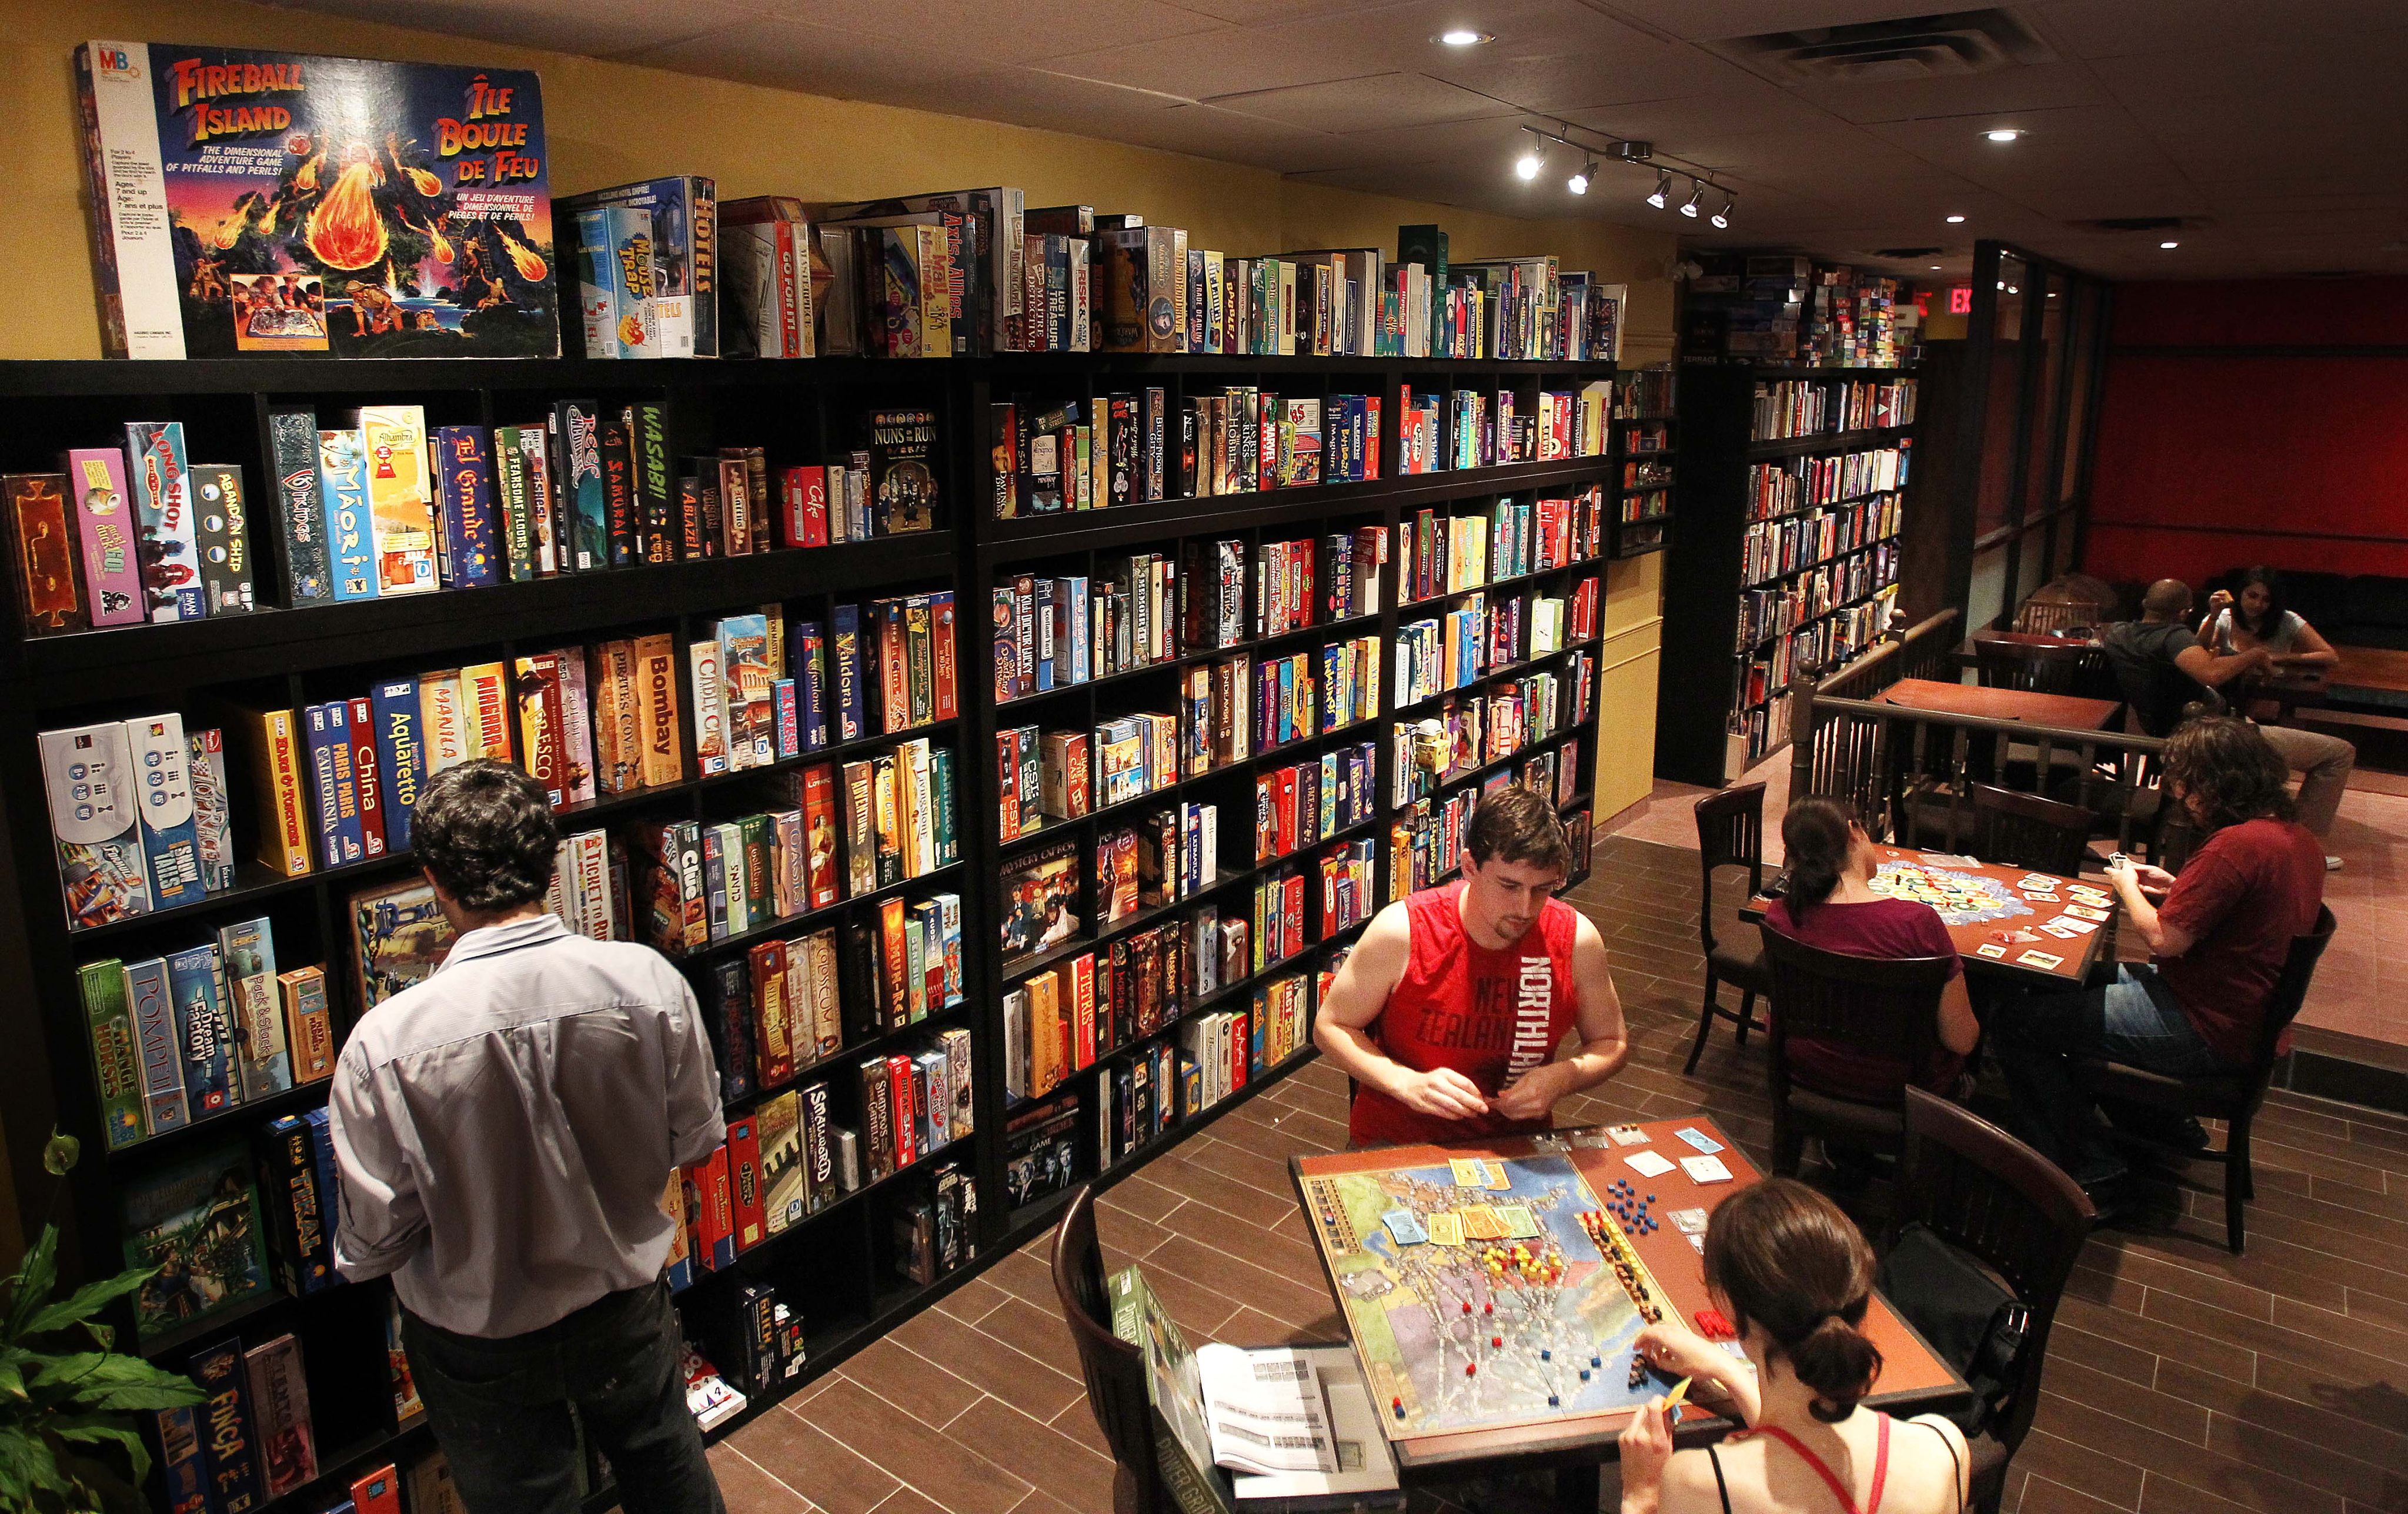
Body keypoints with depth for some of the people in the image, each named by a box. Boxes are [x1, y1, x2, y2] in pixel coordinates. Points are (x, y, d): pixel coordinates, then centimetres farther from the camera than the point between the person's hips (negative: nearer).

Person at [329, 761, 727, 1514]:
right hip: (627, 1305, 2)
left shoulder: (385, 1042, -29)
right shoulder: (649, 980, -23)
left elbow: (373, 1242, -18)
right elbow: (697, 1140, -9)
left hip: (480, 1345, -1)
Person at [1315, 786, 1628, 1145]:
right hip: (1397, 1139, -4)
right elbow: (1330, 1027, -5)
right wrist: (1409, 1084, -20)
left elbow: (1612, 1043, 10)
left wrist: (1561, 1078, -12)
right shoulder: (1401, 932, -16)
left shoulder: (1577, 939, -8)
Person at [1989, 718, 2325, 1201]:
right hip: (2249, 1013, 10)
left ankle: (2087, 1170, -1)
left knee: (2017, 1019, -10)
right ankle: (2161, 1121, 29)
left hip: (2204, 1033, -10)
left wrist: (2127, 886, -5)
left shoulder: (2236, 846, -26)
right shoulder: (2296, 836, 5)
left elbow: (2164, 939, -23)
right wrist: (2175, 888, 10)